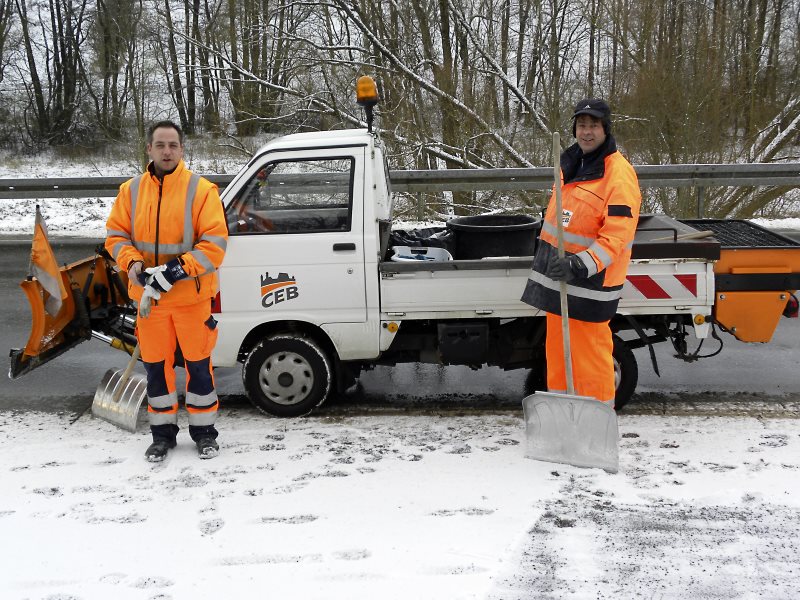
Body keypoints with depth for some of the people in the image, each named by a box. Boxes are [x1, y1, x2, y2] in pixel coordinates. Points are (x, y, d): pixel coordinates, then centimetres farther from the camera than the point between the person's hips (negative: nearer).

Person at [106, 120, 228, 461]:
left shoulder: (201, 190, -8)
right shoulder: (131, 191, 4)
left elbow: (215, 243, -13)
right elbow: (115, 234, 8)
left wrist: (178, 270, -22)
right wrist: (132, 263, -12)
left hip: (191, 296, -3)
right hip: (148, 297, 3)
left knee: (198, 364, 7)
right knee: (156, 366, 12)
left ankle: (204, 431, 24)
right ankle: (162, 432, 28)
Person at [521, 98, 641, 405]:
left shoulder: (619, 174, -18)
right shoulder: (571, 161, 8)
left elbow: (616, 236, -24)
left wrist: (580, 265, -33)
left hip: (590, 280, -8)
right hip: (557, 274, 8)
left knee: (589, 350, -1)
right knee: (557, 345, 17)